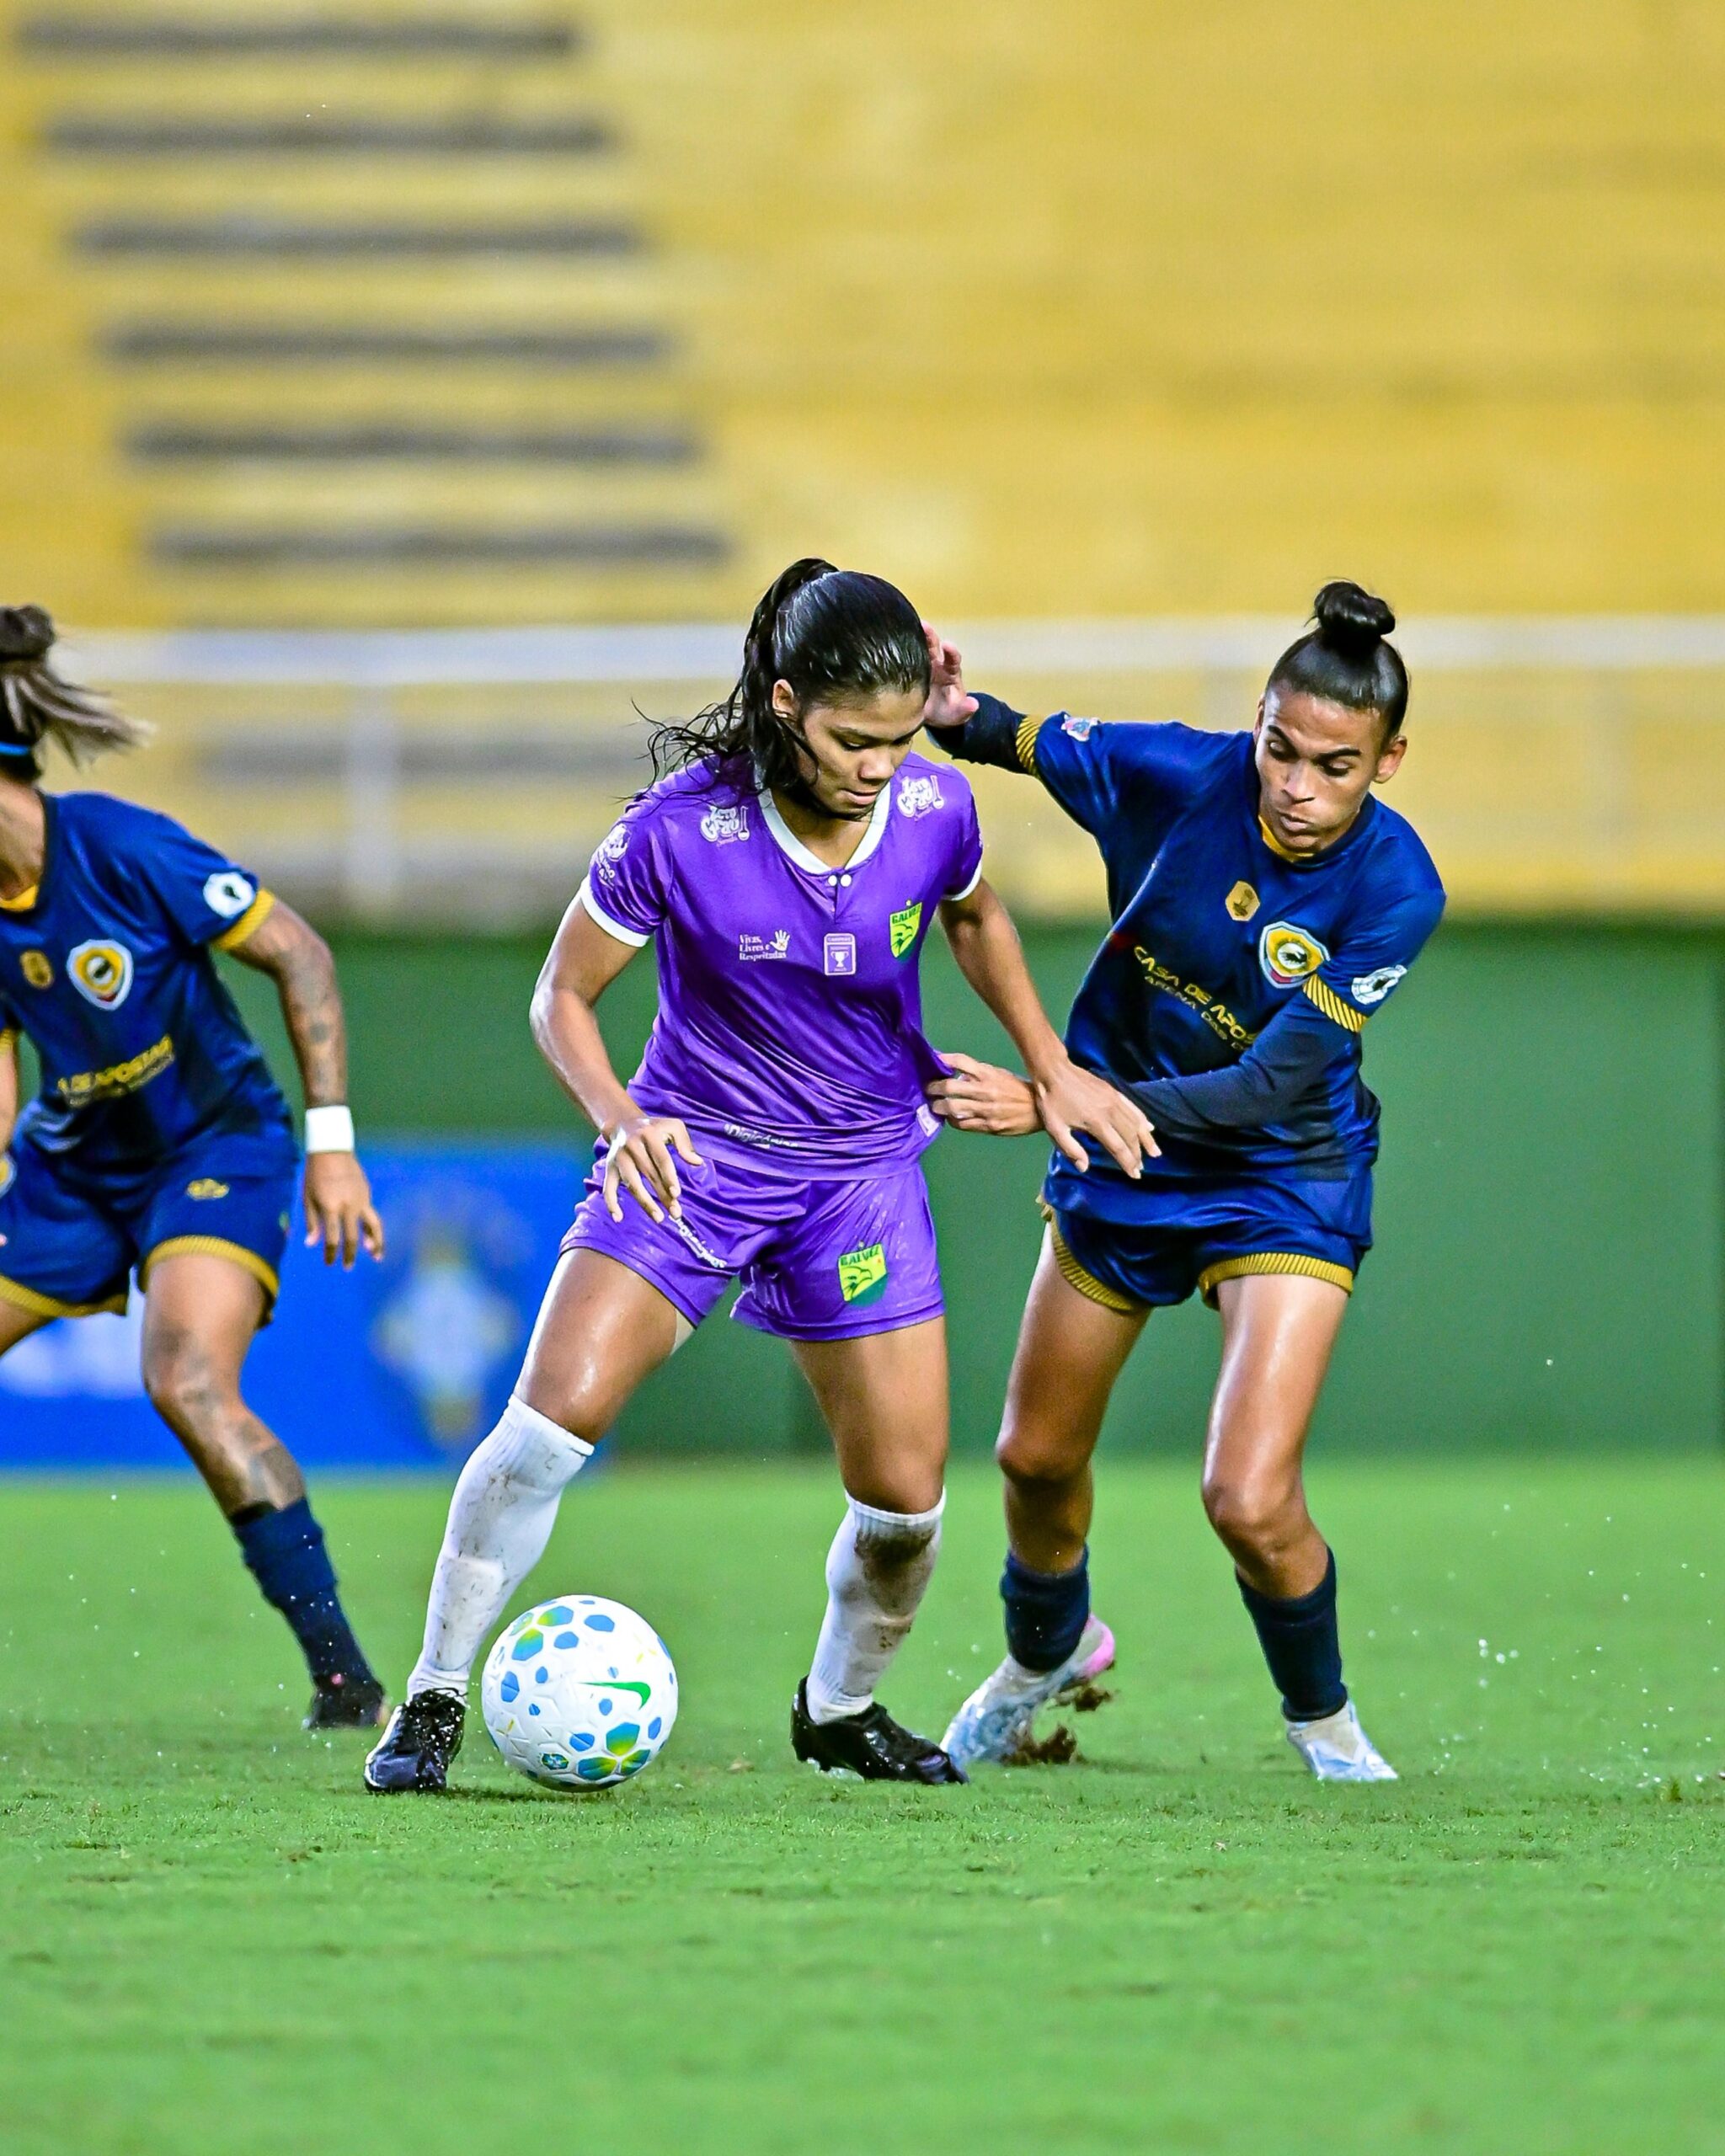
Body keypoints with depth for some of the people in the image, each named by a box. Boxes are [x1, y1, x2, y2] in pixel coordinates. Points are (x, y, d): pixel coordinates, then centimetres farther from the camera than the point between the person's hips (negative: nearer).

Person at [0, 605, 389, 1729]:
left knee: (189, 1382, -28)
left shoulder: (122, 849, -24)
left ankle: (346, 1677, -24)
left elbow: (301, 956, -17)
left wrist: (332, 1139, -18)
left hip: (217, 1150, -7)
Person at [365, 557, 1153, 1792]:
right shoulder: (683, 829, -22)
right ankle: (436, 1698, -6)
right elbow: (565, 996, -9)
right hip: (694, 1149, -3)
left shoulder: (936, 810, -12)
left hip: (865, 1169, 3)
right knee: (555, 1417, -21)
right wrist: (621, 1119, -26)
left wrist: (1051, 1067, 9)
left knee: (904, 1498, 0)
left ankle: (842, 1710, 30)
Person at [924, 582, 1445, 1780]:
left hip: (1283, 1185, -3)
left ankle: (1323, 1716, 14)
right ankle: (1044, 1653, 51)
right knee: (1038, 1456, 18)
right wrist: (958, 715, -24)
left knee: (1252, 1501, -17)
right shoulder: (1177, 775, -20)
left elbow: (1268, 1087, -29)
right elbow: (1026, 742, 0)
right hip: (1120, 1170, 3)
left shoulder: (1397, 894, -26)